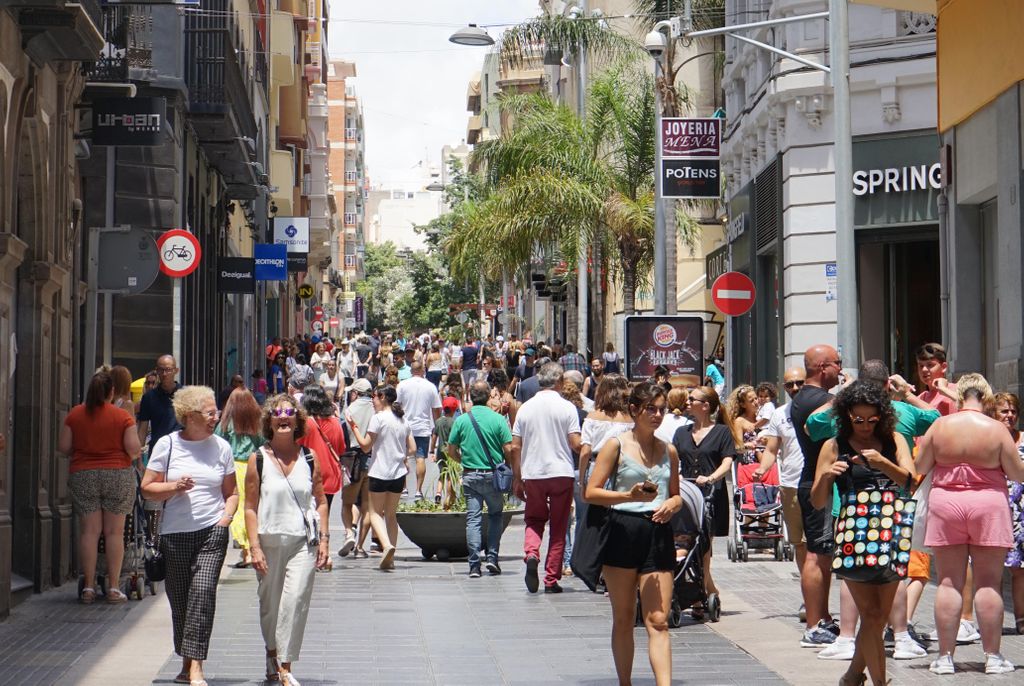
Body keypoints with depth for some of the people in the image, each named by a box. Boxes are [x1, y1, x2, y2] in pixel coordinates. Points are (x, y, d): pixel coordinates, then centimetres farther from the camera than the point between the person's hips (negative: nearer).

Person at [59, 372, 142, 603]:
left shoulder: (75, 414, 1)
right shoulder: (122, 416, -5)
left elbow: (63, 446, 2)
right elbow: (133, 448, -10)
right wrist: (135, 455, 12)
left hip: (82, 476, 2)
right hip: (118, 475, -2)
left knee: (89, 531, 5)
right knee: (114, 532, 4)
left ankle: (88, 587, 4)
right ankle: (113, 588, 4)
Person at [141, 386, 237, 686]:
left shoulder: (221, 447, 7)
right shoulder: (167, 444, 2)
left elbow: (231, 492, 16)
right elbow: (147, 488, 5)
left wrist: (226, 516, -1)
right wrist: (174, 487, -12)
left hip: (212, 531, 0)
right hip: (175, 534, 0)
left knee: (203, 589, -17)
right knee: (179, 598, 6)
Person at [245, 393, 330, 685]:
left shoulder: (310, 457, 5)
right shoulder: (258, 459, 0)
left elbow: (321, 502, 11)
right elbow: (250, 508, 0)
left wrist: (324, 539, 2)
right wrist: (255, 547, -7)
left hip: (302, 543, 0)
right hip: (270, 541, 0)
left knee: (295, 602, -13)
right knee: (269, 605, 10)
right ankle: (272, 654, 33)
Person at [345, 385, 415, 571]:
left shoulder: (378, 418, -10)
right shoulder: (402, 420, 9)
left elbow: (365, 445, -9)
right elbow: (412, 449, 9)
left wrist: (353, 426, 0)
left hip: (380, 472, -6)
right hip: (398, 473, 6)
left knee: (375, 512, 3)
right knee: (391, 514, 14)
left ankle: (386, 545, -22)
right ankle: (390, 559, 10)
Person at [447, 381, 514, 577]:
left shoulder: (461, 420, 0)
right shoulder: (498, 419, -6)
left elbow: (451, 451, 4)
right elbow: (509, 450, -9)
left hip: (470, 475, 1)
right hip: (493, 475, -1)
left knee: (473, 518, 3)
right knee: (495, 515, 17)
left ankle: (474, 565, -2)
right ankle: (492, 556, 7)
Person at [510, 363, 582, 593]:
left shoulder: (525, 408, 4)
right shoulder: (567, 407, -5)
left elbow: (515, 447, 4)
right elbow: (576, 444, -9)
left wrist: (517, 479, 11)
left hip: (532, 474, 2)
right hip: (561, 473, -2)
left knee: (534, 520, 18)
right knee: (558, 528, 7)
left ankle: (531, 553, -11)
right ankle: (551, 580, 7)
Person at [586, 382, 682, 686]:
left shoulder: (669, 451, 12)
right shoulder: (617, 445, 0)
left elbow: (676, 495, 22)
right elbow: (591, 493, -5)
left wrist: (671, 505, -2)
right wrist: (629, 496, -19)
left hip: (659, 534, 2)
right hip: (623, 532, -2)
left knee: (658, 621, -8)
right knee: (624, 619, 9)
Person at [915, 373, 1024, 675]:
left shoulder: (939, 426, -3)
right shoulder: (996, 429, -7)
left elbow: (920, 466, 4)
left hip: (945, 503, 1)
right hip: (988, 505, -1)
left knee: (949, 583, 4)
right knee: (988, 583, 3)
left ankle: (945, 656, 4)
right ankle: (992, 656, 5)